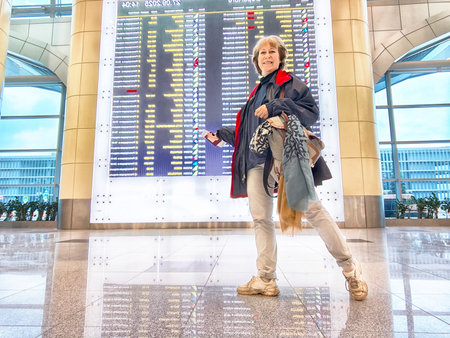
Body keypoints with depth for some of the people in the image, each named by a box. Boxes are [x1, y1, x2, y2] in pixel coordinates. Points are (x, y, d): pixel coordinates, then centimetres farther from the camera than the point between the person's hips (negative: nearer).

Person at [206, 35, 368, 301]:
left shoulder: (291, 82, 10)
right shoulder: (256, 93, 27)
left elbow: (312, 112, -4)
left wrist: (276, 107, -12)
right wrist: (222, 135, 26)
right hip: (257, 162, 6)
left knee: (313, 211, -7)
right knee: (261, 219, 2)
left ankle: (351, 269, 11)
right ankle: (266, 280, 12)